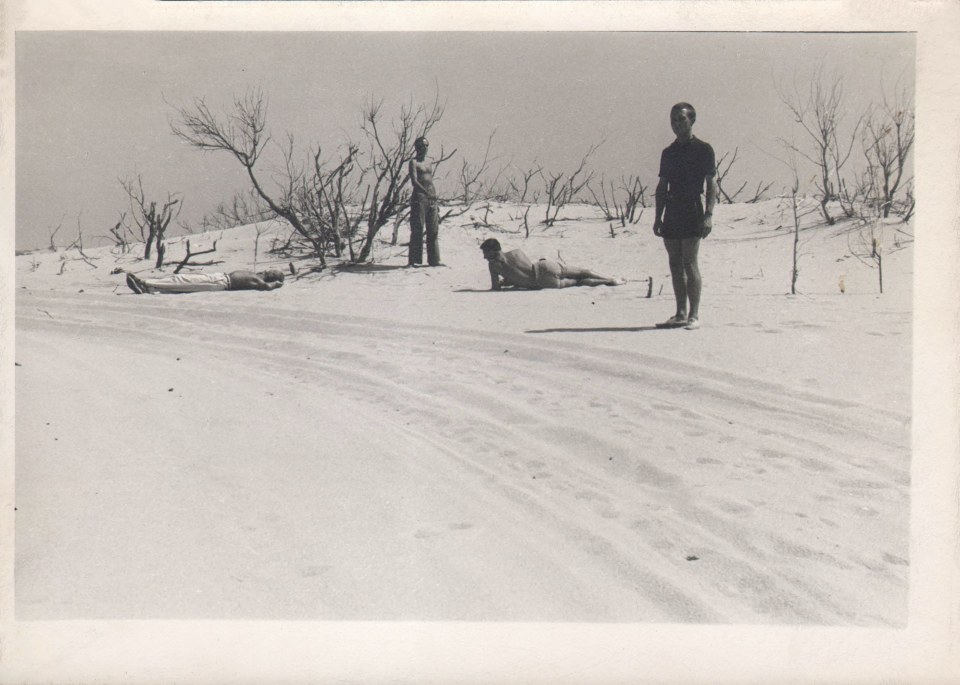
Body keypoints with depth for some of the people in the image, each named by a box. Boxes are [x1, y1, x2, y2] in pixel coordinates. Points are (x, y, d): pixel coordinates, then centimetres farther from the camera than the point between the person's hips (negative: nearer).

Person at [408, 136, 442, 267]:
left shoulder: (429, 163, 18)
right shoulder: (414, 162, -4)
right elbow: (414, 181, -16)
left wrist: (436, 202, 16)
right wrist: (426, 193, -28)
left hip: (431, 199, 7)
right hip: (419, 198, -7)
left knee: (433, 230, 6)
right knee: (417, 230, -7)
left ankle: (434, 260, 10)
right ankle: (414, 260, -4)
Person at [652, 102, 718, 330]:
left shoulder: (703, 149, 0)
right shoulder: (668, 152, 16)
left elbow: (712, 184, -4)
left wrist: (709, 214, -13)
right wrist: (658, 217, 12)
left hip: (692, 210, -6)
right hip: (672, 212, 6)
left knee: (689, 263, -11)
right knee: (675, 264, 5)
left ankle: (694, 315, -8)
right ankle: (680, 314, 11)